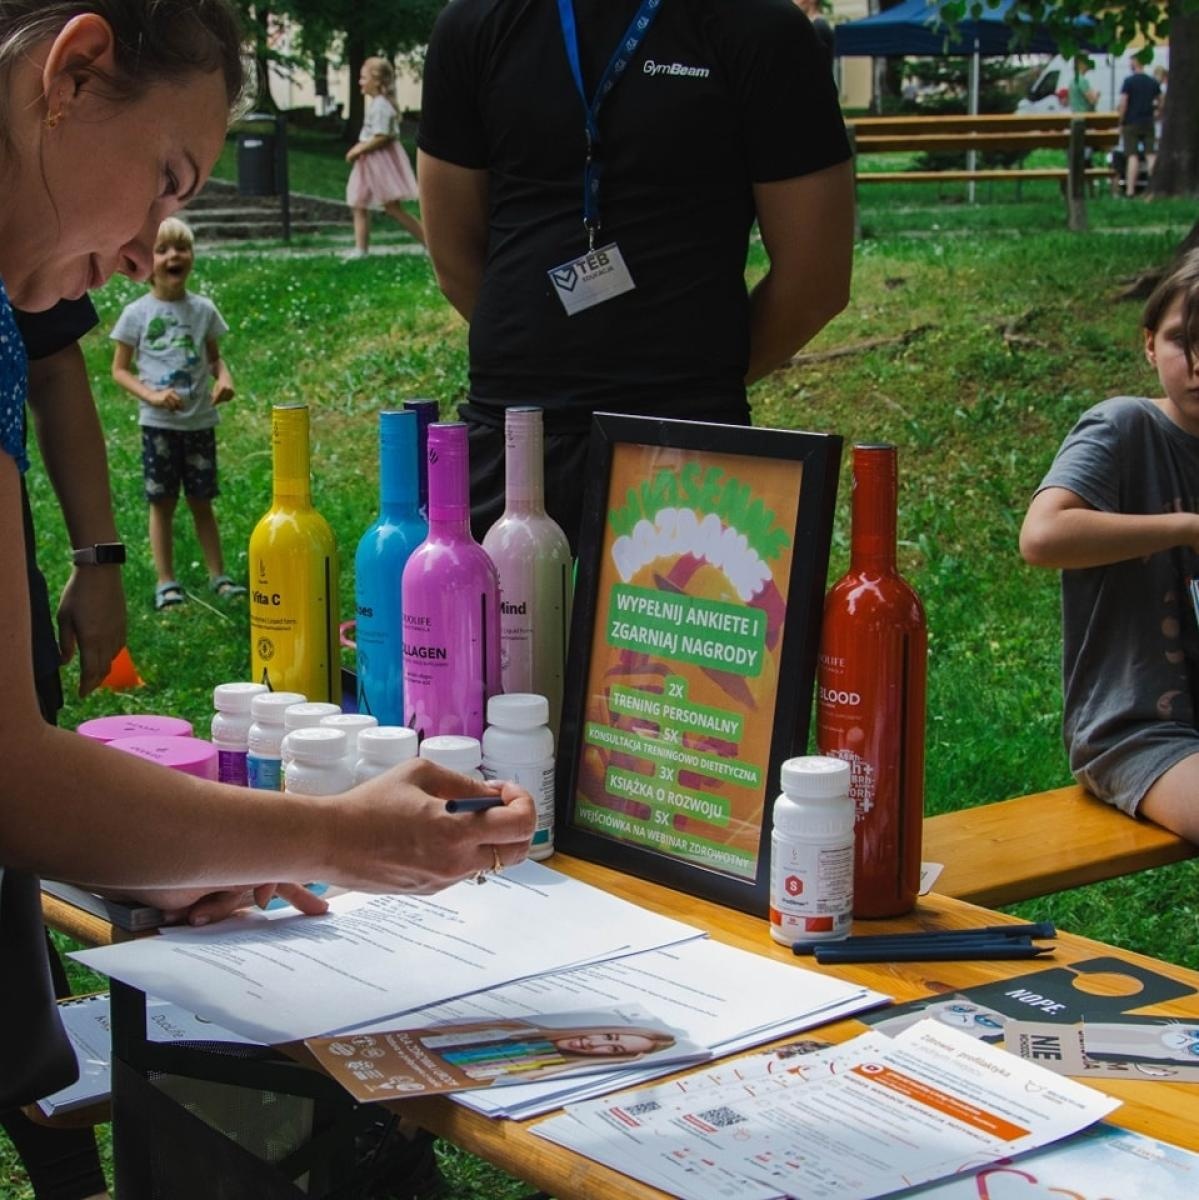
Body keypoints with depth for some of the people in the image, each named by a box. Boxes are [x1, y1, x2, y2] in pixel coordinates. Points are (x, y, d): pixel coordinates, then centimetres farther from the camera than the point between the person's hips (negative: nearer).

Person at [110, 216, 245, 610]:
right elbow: (120, 369, -2)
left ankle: (218, 576, 19)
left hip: (200, 421, 2)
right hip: (158, 424, -2)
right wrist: (151, 395, -18)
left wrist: (224, 378, -11)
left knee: (201, 502, 11)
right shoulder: (137, 313, -6)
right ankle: (166, 582, 12)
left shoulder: (203, 309, 1)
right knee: (162, 503, 5)